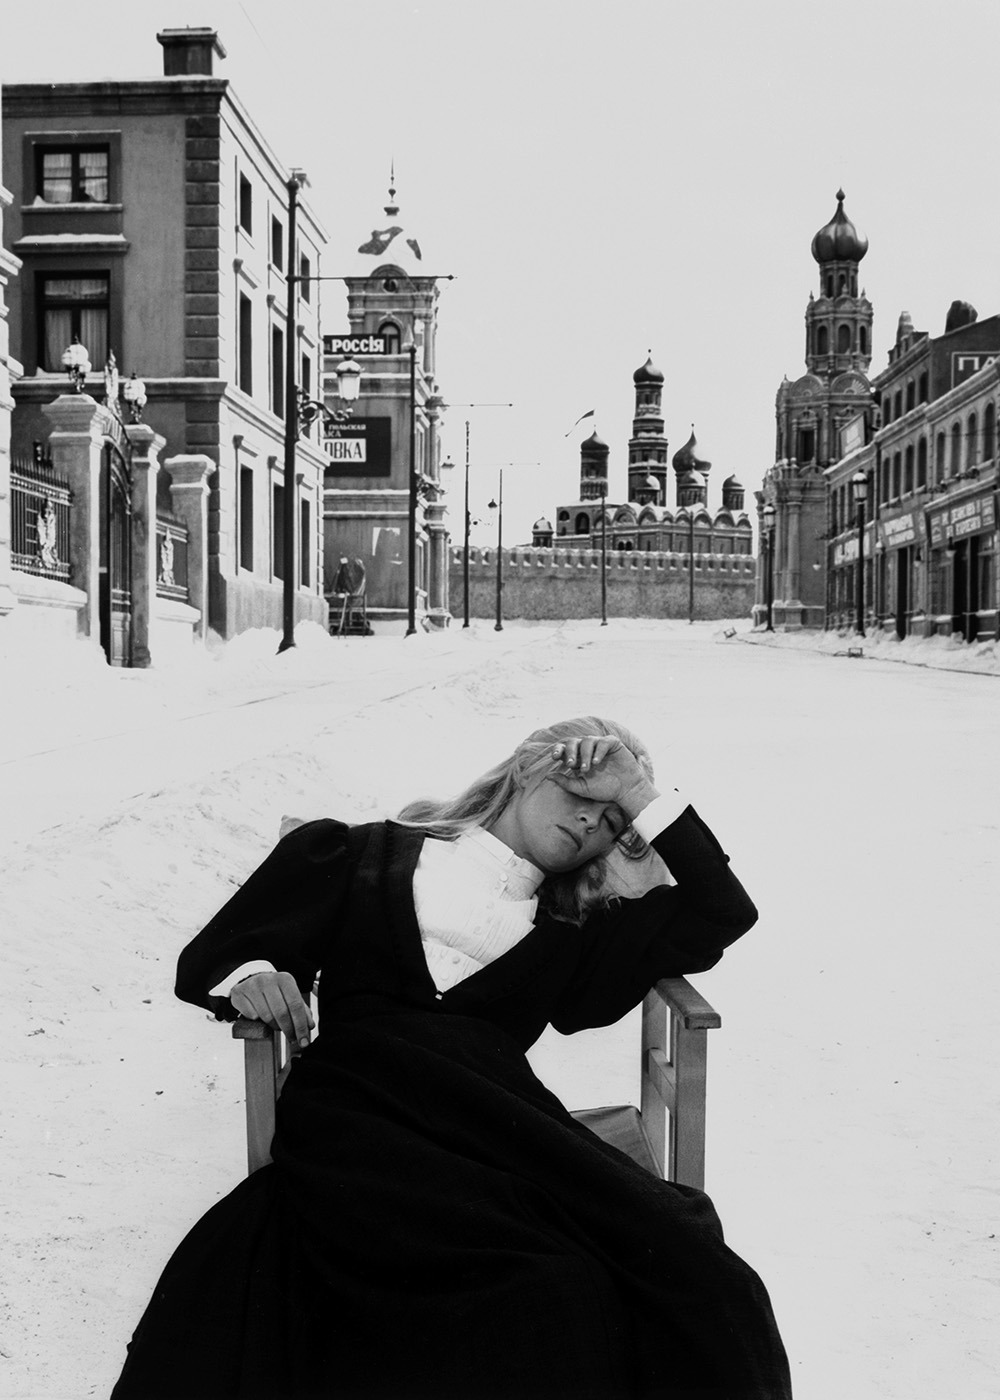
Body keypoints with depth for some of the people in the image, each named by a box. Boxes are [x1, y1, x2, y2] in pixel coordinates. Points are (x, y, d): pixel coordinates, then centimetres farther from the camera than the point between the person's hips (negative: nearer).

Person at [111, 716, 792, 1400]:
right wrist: (247, 975, -5)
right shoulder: (362, 855, 21)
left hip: (495, 1125, 3)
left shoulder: (575, 928, 27)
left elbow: (723, 913, 25)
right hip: (356, 1109, -3)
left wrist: (648, 800, 23)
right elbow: (210, 956, 19)